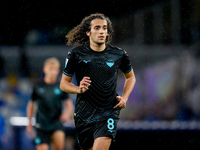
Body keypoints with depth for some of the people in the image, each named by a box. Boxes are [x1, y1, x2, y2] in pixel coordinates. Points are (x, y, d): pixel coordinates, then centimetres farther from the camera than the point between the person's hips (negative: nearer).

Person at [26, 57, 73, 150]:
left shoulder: (61, 87, 3)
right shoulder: (38, 87, 3)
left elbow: (69, 103, 7)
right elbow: (31, 104, 13)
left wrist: (67, 114, -14)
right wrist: (29, 122, 10)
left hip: (56, 123, -1)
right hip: (42, 125, 1)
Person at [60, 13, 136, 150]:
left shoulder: (119, 55, 2)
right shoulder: (76, 54, -3)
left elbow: (130, 77, 20)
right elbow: (64, 83, 3)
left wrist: (124, 97, 3)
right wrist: (79, 89, -18)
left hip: (109, 112, -1)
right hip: (84, 112, 1)